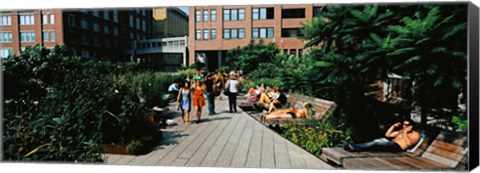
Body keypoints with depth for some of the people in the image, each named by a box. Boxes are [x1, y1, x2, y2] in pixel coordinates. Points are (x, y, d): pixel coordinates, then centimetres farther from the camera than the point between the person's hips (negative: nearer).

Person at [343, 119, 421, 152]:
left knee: (376, 142, -28)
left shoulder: (415, 134, 8)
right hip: (391, 144, 8)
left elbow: (408, 143, -11)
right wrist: (394, 126, 20)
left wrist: (405, 132, -8)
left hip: (397, 147, -7)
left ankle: (354, 148, -39)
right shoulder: (401, 131, 30)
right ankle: (353, 147, -40)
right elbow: (387, 135, 24)